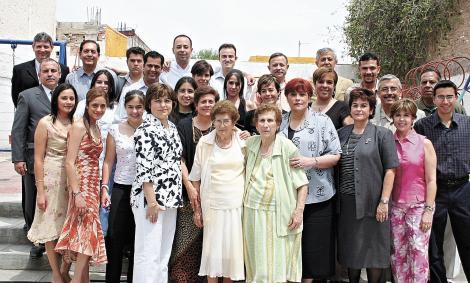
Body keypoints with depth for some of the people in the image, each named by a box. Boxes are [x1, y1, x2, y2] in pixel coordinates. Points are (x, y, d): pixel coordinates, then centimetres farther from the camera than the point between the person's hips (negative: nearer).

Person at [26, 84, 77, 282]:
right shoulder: (45, 123, -6)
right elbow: (38, 158, -8)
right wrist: (40, 191, -11)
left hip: (73, 180, 4)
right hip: (51, 179, -4)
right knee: (52, 227, 5)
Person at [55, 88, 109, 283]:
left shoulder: (96, 128, 14)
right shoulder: (79, 126, -10)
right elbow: (70, 162, -16)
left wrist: (102, 188, 11)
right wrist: (77, 194, -21)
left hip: (94, 187, 8)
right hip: (82, 187, -8)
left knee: (87, 235, 11)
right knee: (88, 235, -7)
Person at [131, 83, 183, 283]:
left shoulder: (172, 127, 13)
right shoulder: (146, 130, -11)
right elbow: (144, 170, -16)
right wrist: (152, 202, -18)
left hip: (170, 198, 8)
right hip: (150, 198, -8)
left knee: (164, 253, 14)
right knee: (148, 253, -2)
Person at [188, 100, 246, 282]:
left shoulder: (243, 142, 2)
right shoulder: (204, 143, 0)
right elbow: (196, 179, 3)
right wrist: (197, 208, 2)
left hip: (237, 204, 1)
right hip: (212, 204, -1)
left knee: (233, 249, 8)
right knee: (212, 249, 3)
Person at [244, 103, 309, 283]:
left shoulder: (287, 148, -8)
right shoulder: (250, 143, 6)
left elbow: (302, 183, -7)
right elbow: (243, 172, 23)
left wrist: (299, 211, -13)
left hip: (278, 214, -4)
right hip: (252, 211, 4)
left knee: (278, 264, 2)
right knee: (256, 263, 13)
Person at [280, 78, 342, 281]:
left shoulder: (322, 121, -1)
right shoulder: (279, 122, 11)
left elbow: (335, 156, -4)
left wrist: (310, 161, -17)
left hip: (316, 196, -3)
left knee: (313, 246, 1)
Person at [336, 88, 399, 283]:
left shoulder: (382, 134, -1)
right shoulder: (342, 134, 10)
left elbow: (390, 170, -6)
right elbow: (336, 166, 13)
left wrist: (384, 201, -13)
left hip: (371, 202, -4)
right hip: (346, 202, 4)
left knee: (373, 250, 5)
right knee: (350, 249, 13)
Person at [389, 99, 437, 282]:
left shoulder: (424, 143, -1)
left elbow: (431, 180, -2)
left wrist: (429, 210, -8)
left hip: (419, 205, -2)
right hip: (395, 205, 2)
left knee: (418, 253, -4)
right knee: (398, 254, 7)